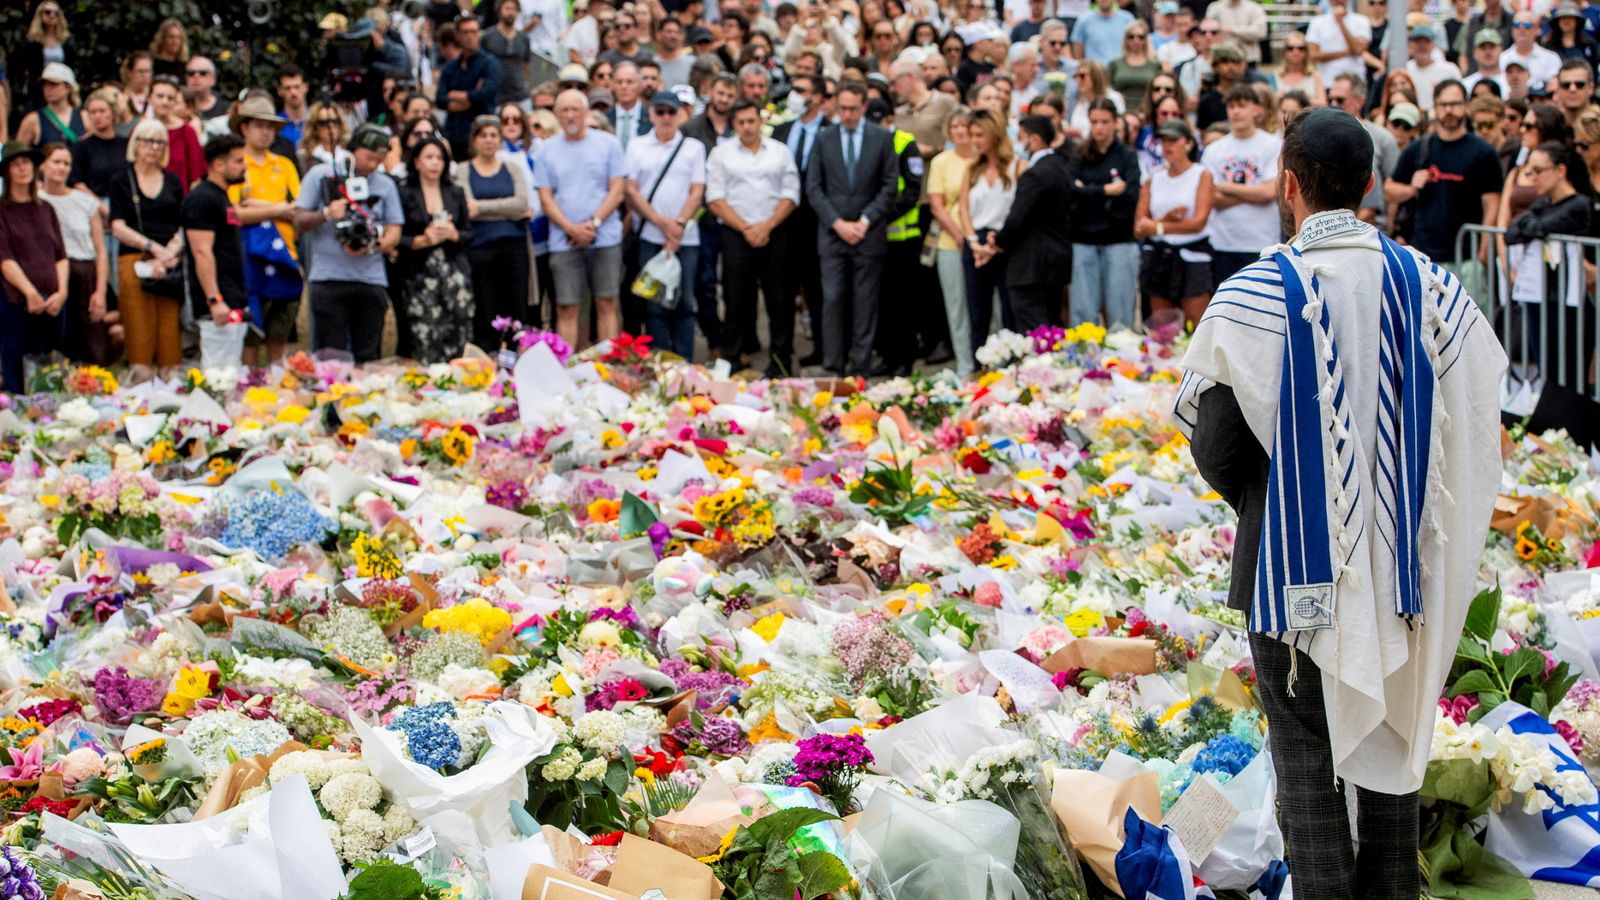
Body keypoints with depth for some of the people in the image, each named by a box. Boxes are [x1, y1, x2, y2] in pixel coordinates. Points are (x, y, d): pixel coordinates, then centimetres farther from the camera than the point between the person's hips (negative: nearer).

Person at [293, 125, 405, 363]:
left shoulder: (385, 185, 14)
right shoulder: (321, 175, 6)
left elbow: (394, 234, 9)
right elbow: (300, 221, 5)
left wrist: (371, 247, -11)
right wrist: (325, 215, -15)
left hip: (371, 279, 3)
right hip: (329, 278, -3)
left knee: (368, 356, 2)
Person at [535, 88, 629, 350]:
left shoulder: (608, 144, 5)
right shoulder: (546, 151, 8)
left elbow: (617, 190, 0)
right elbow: (546, 199, 4)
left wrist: (593, 223, -11)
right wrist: (572, 229, -11)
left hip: (605, 239, -1)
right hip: (564, 241, 1)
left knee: (607, 305, 1)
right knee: (566, 309, -2)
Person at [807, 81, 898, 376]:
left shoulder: (882, 139, 3)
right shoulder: (824, 138, 5)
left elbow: (890, 186, 2)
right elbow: (813, 187, 4)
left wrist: (865, 222, -8)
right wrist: (837, 223, -6)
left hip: (868, 233, 0)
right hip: (832, 233, 1)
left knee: (865, 303, 1)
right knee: (833, 299, -5)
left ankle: (859, 367, 6)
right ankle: (833, 367, 0)